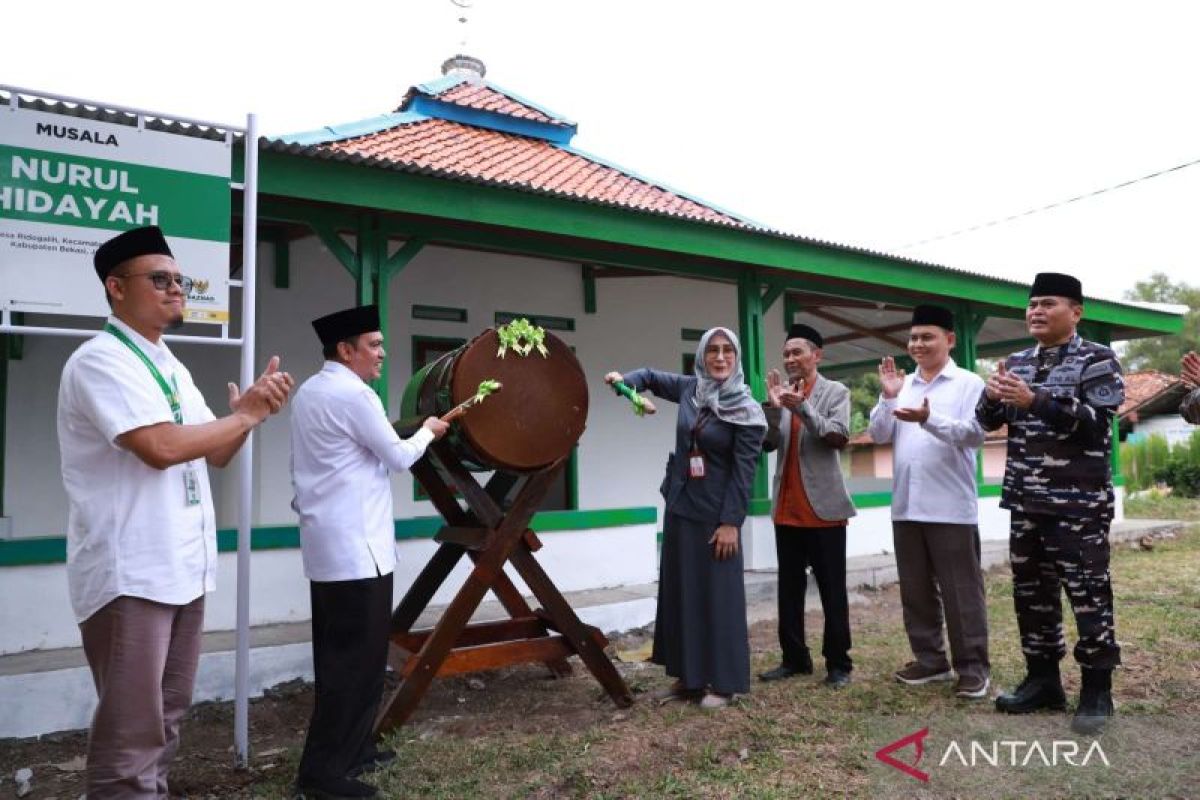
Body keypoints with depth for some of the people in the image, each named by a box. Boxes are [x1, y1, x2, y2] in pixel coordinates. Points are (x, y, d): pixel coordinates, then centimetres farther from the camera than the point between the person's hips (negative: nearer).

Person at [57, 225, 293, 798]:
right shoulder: (101, 360, -12)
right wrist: (246, 413, -12)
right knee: (131, 730, 0)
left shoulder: (169, 366, 15)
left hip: (182, 568, 9)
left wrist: (251, 411, -1)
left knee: (164, 717, 19)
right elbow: (161, 447, -25)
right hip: (130, 575, -9)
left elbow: (213, 455, 17)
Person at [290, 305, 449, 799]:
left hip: (327, 542, 10)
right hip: (356, 546, -10)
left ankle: (346, 750, 26)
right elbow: (399, 458, -9)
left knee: (338, 653, 15)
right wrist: (428, 431, 8)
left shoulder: (309, 392, 14)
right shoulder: (353, 394, -15)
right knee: (358, 657, -3)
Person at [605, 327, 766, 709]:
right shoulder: (689, 388, 3)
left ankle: (724, 683, 12)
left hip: (717, 514, -6)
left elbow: (744, 470, -13)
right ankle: (687, 676, 22)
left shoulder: (747, 410, -11)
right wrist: (625, 380, -3)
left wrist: (731, 522, -18)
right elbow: (652, 376, 19)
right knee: (679, 591, 10)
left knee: (719, 596, 0)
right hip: (680, 507, 6)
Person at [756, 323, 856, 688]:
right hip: (786, 509, 5)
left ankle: (838, 663, 12)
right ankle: (795, 658, 20)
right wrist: (773, 407, -13)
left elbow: (839, 436, -14)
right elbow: (767, 444, 3)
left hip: (823, 507, -4)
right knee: (789, 589, 10)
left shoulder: (835, 392, 0)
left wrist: (802, 407, -23)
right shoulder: (782, 393, 11)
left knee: (832, 590, 3)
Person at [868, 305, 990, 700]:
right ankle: (930, 659, 25)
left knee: (961, 591, 2)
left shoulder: (969, 383, -1)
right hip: (906, 506, 5)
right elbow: (878, 435, 7)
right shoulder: (902, 385, 13)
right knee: (916, 589, 12)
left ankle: (972, 667, 13)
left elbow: (974, 434, -13)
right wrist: (887, 397, -8)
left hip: (951, 507, -5)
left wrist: (929, 419, -26)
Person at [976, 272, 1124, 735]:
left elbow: (1096, 421, -17)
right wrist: (992, 396, -12)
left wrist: (1034, 401, -25)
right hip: (1026, 503, 6)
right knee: (1032, 593, 12)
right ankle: (1042, 680, 24)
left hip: (1078, 504, -5)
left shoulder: (1097, 361, -4)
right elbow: (989, 422, 10)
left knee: (1087, 594, 0)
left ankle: (1096, 691, 13)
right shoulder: (1017, 363, 12)